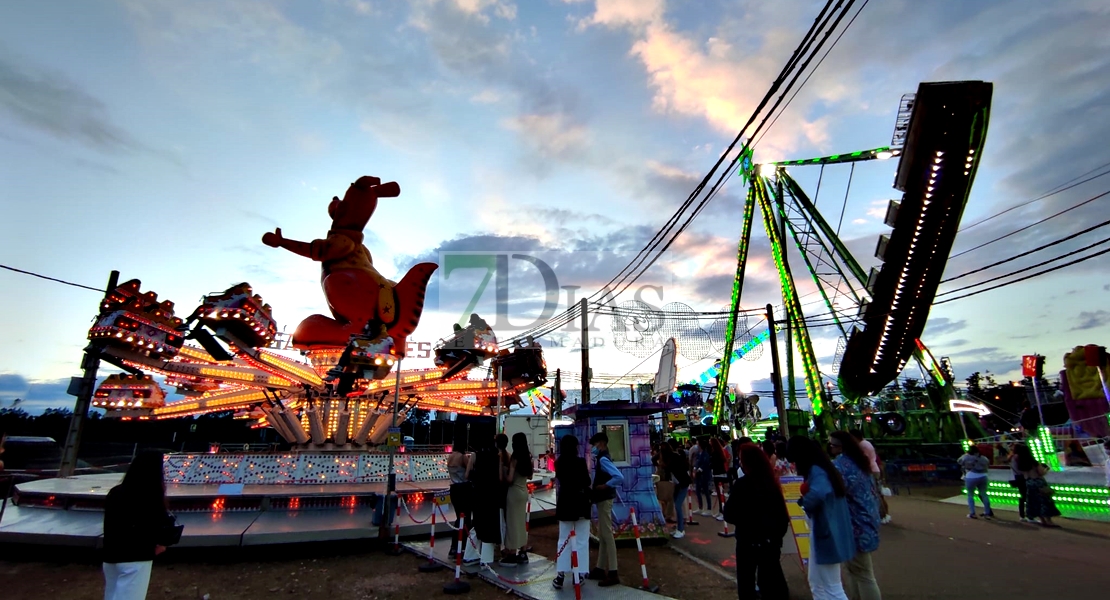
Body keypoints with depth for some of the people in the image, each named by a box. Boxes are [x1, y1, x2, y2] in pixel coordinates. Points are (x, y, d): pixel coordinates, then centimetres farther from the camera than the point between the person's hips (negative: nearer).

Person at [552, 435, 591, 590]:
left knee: (564, 540, 11)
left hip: (565, 503, 4)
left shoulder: (558, 463, -1)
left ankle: (561, 575, 10)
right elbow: (587, 482, -7)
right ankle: (579, 574, 9)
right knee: (581, 541, 6)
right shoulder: (580, 461, -14)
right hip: (580, 503, -4)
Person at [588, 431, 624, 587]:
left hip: (604, 500, -10)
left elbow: (619, 477, -32)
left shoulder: (603, 459, -21)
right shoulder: (601, 458, 7)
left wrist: (605, 486, -22)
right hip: (601, 499, 10)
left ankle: (613, 574, 1)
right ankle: (601, 568, 26)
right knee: (602, 535, 16)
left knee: (607, 535, -5)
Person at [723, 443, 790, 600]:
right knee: (772, 579, 16)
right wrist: (778, 534, 16)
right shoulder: (771, 481, -1)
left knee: (746, 579, 10)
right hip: (771, 539, 5)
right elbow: (782, 513, 5)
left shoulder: (742, 484, -17)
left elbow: (729, 515, -15)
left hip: (748, 539, -5)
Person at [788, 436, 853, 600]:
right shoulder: (821, 468, 9)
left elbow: (817, 495, -40)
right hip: (824, 533, 10)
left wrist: (801, 500, -21)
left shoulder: (816, 471, -22)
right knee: (816, 583, 21)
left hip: (825, 535, -10)